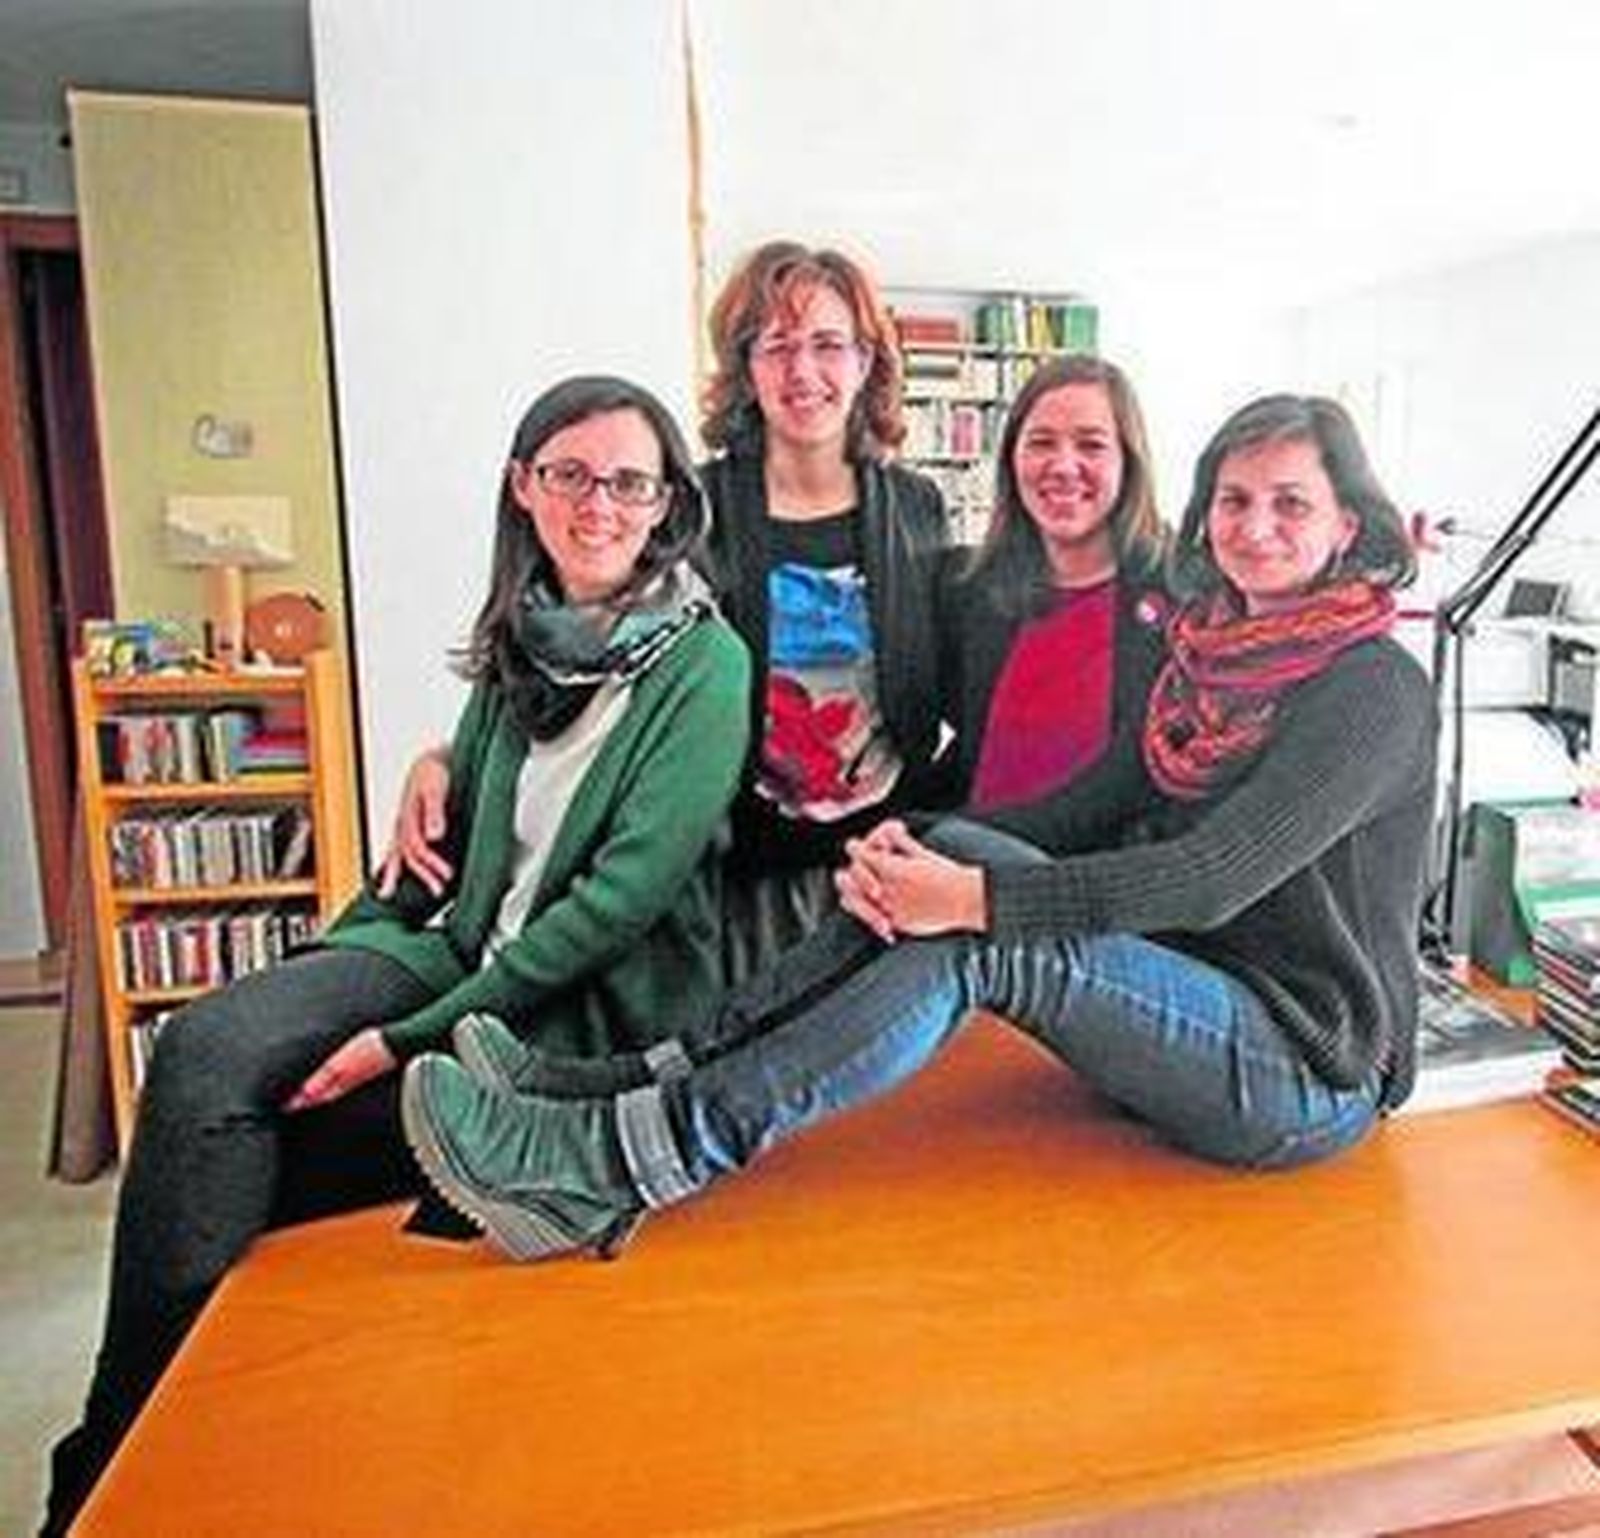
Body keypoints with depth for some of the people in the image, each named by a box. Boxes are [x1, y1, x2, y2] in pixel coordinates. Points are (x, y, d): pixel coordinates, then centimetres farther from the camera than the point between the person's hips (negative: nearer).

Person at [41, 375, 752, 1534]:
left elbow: (623, 893, -18)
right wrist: (324, 976, 4)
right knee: (206, 1047, -19)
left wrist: (415, 1036, -19)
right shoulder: (521, 635, 8)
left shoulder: (705, 663, -11)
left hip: (599, 1013, -5)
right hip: (468, 953, 5)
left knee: (229, 1123, -15)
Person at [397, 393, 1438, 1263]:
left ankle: (609, 1167, -28)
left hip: (1310, 1076, -6)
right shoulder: (1206, 656, 10)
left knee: (983, 942, -28)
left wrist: (971, 898, -28)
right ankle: (662, 1078, -20)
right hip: (1200, 1007, 6)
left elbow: (1212, 880, -23)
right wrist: (907, 859, -15)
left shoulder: (1378, 689, -12)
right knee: (958, 848, -17)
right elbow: (1083, 811, 3)